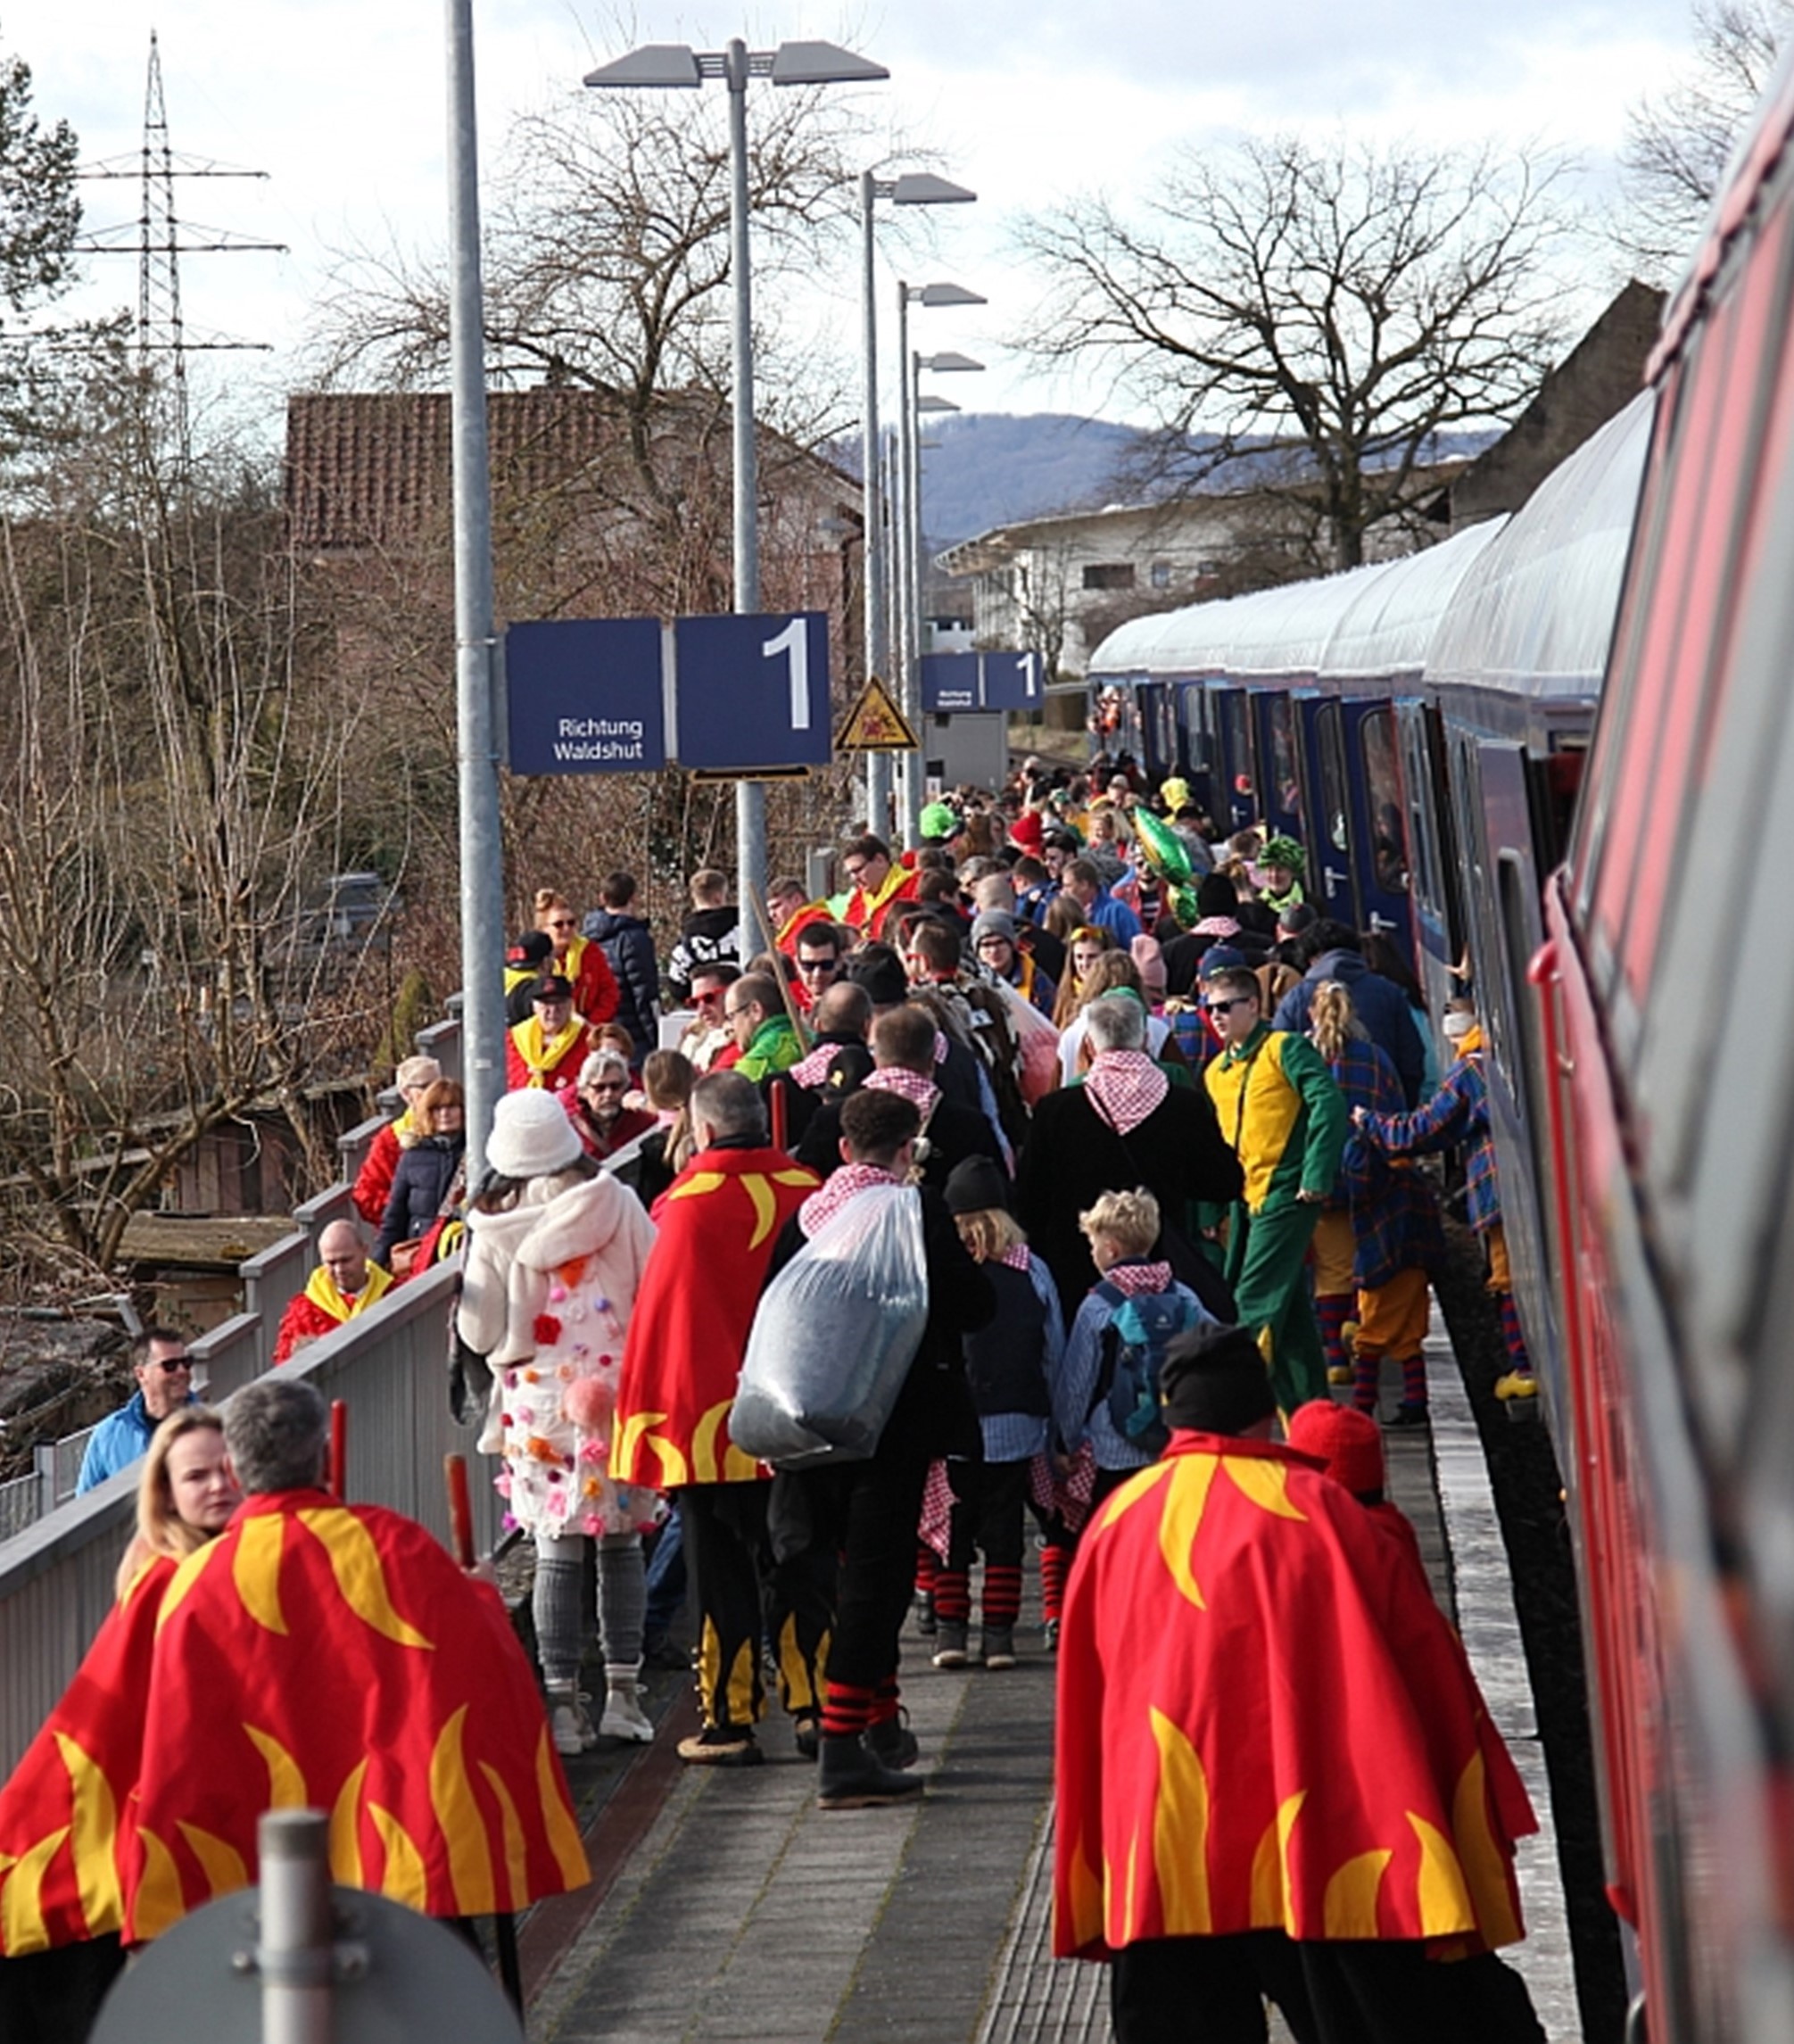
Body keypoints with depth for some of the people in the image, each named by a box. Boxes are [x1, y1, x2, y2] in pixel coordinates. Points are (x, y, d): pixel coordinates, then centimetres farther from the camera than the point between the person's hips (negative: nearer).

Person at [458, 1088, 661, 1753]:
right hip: (617, 1393, 1)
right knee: (621, 1545, 10)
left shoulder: (494, 1231, -5)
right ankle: (623, 1696, 11)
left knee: (556, 1553, 3)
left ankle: (563, 1704, 2)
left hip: (540, 1405, -1)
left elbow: (479, 1333, 1)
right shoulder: (616, 1207, -3)